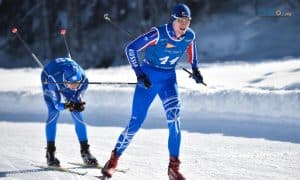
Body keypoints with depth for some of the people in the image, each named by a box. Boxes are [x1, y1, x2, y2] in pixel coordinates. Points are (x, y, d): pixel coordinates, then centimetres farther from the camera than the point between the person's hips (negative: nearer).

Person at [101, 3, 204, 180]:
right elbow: (131, 48, -18)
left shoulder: (190, 36, -9)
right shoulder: (158, 33, -23)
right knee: (136, 122, -3)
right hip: (148, 77, -3)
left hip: (168, 79, 3)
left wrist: (195, 68, 15)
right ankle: (114, 159, 20)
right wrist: (139, 73, -23)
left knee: (174, 114, -23)